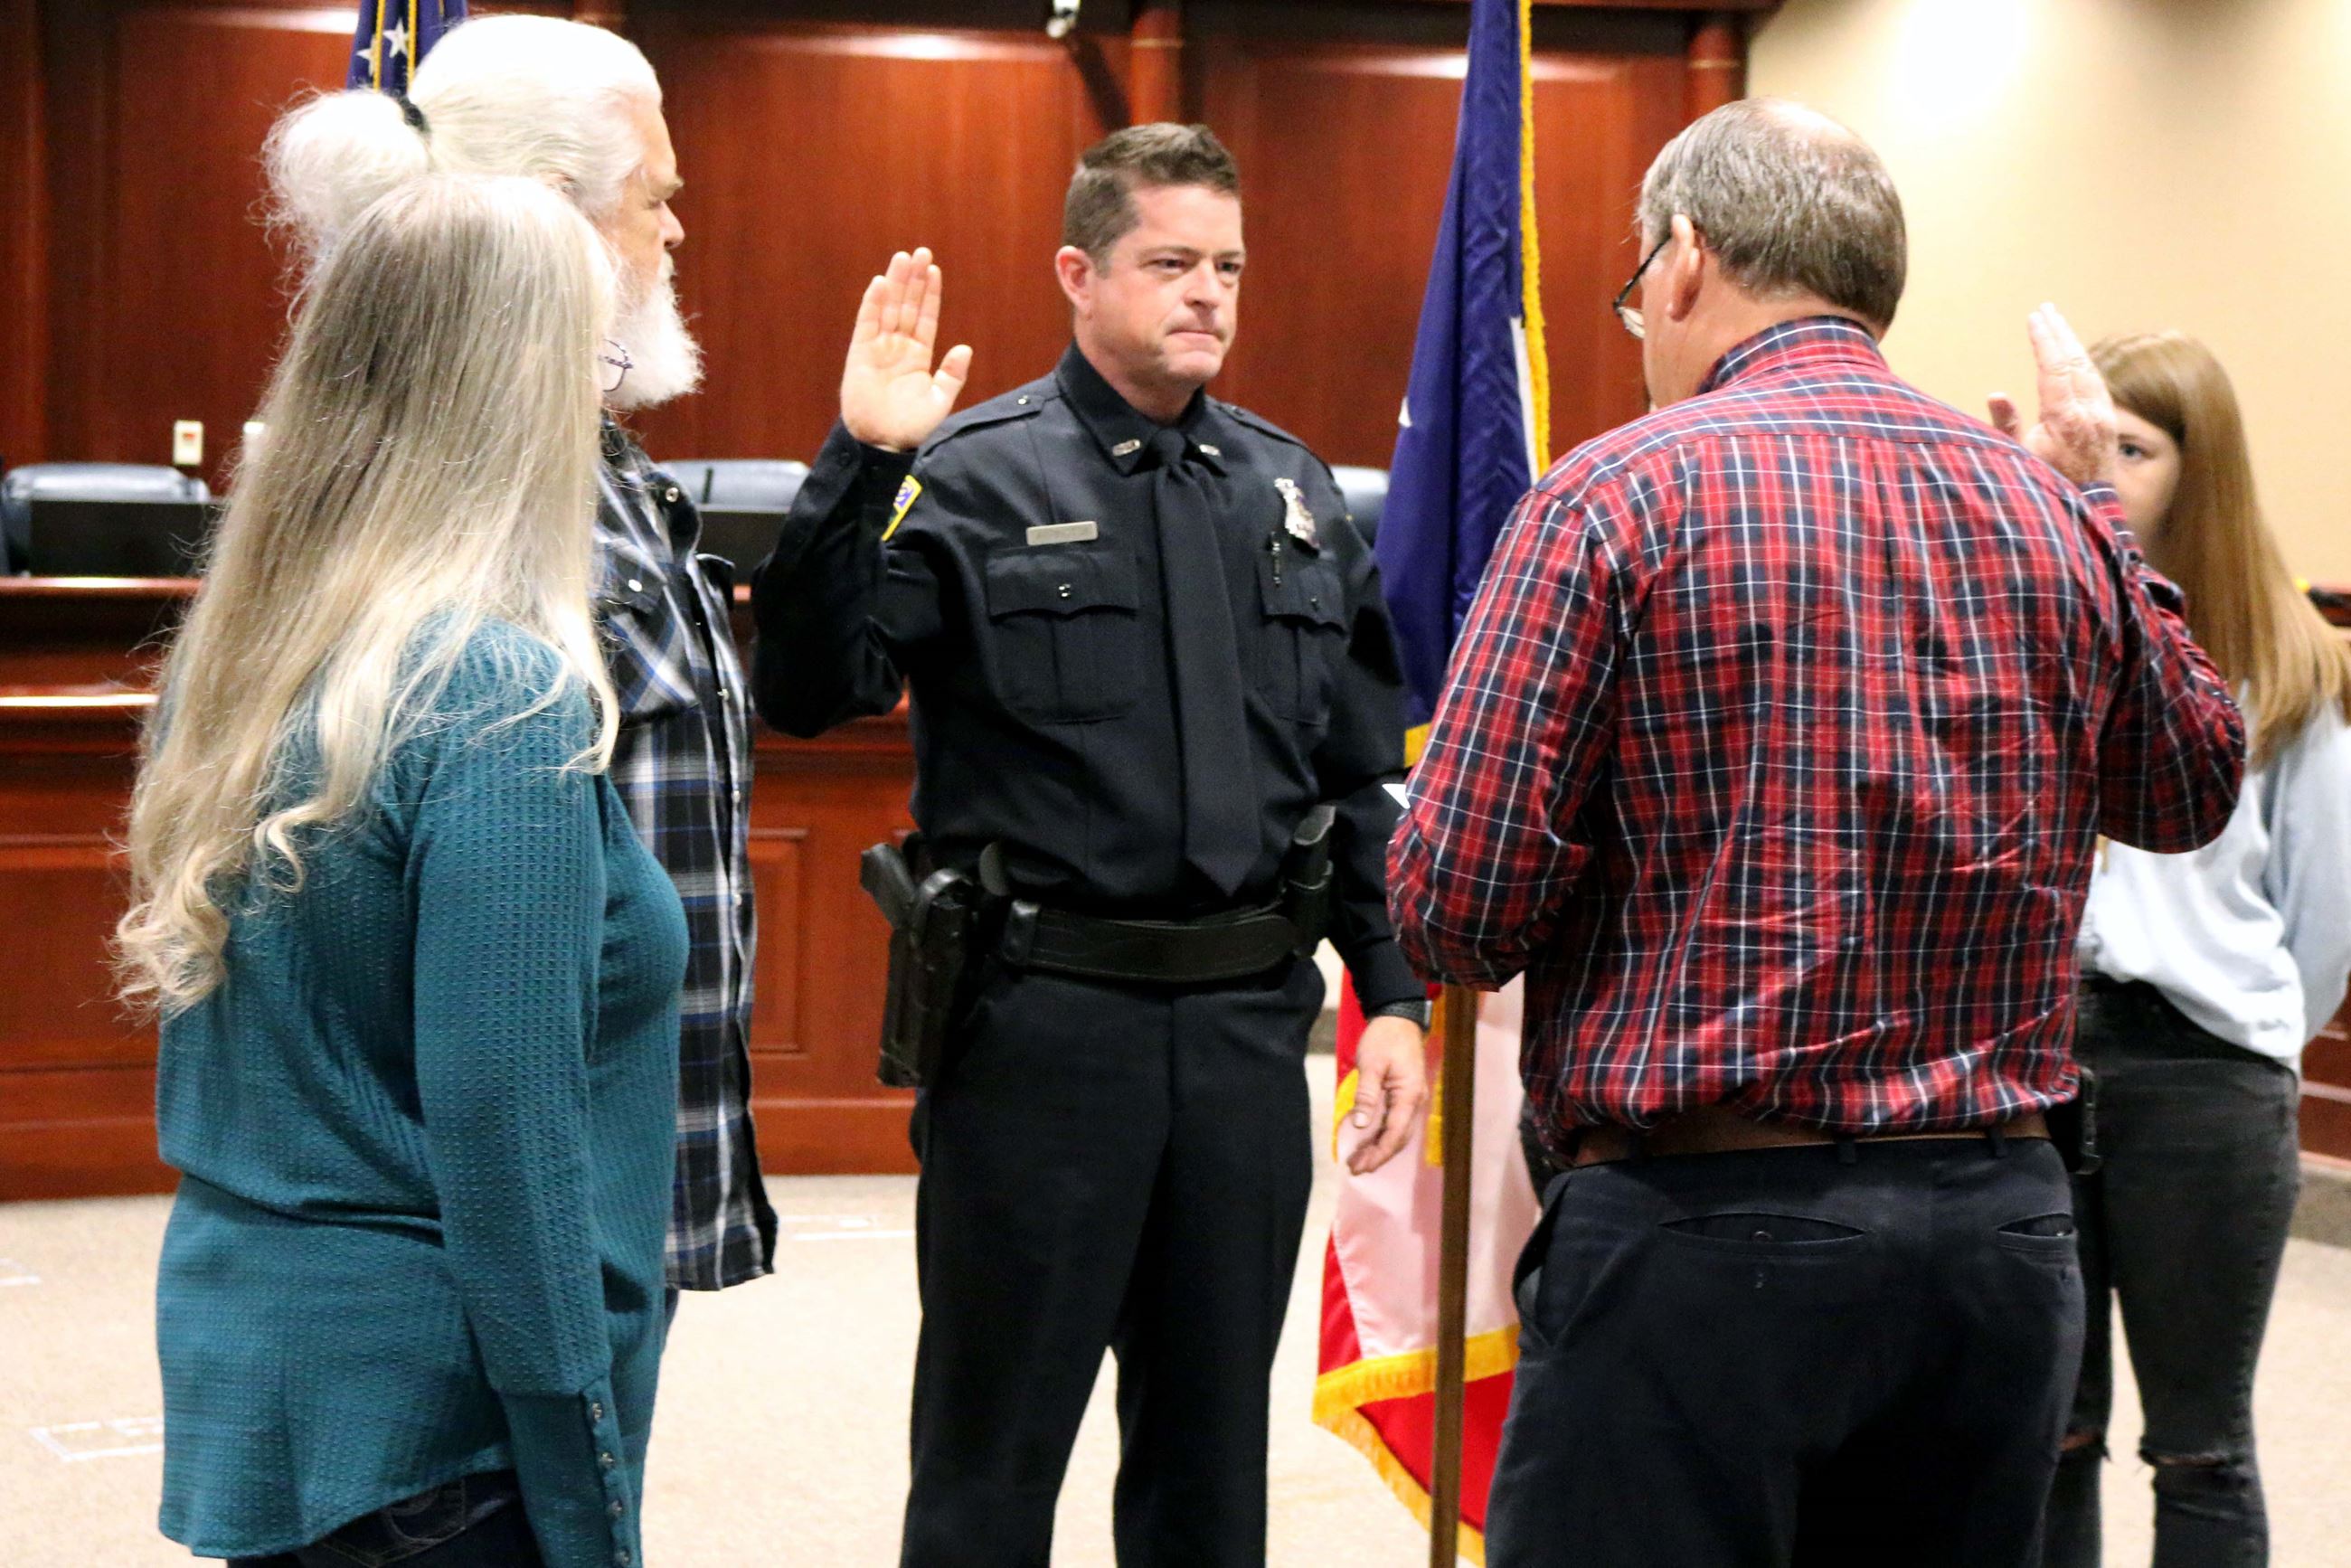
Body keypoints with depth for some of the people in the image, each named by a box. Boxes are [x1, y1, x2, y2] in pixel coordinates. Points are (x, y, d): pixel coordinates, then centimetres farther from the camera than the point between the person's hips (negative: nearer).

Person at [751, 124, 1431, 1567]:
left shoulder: (1293, 493, 10)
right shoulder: (976, 478, -5)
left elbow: (1363, 773, 13)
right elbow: (808, 692, -17)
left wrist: (1395, 997, 8)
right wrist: (863, 463, -25)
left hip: (1246, 1023, 5)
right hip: (1041, 1015, -4)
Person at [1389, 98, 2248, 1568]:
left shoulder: (1623, 494, -9)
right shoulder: (2052, 513, 5)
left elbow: (1454, 908, -12)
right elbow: (2194, 788, 23)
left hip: (1704, 1227, -5)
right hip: (2001, 1226, 5)